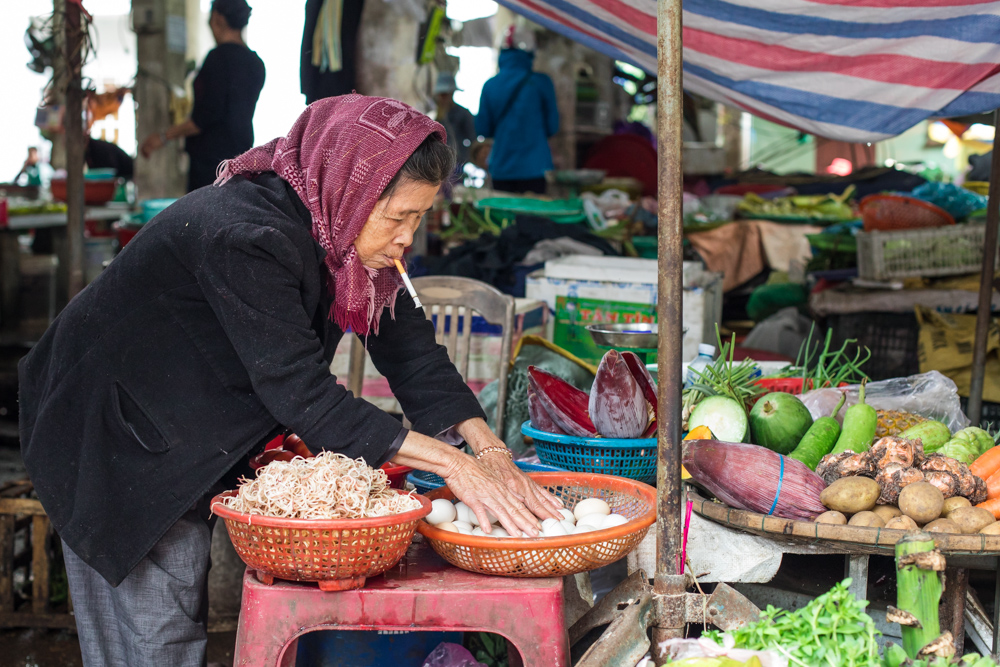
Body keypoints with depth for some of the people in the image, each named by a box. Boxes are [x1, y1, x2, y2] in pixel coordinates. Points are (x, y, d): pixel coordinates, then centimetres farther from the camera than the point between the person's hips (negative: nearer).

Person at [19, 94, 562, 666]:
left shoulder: (345, 229, -10)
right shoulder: (244, 237, -35)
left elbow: (410, 348, -6)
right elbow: (301, 393, -36)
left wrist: (489, 449, -19)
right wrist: (453, 465, -36)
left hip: (195, 440, 8)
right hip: (119, 433, -8)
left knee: (186, 621, 15)